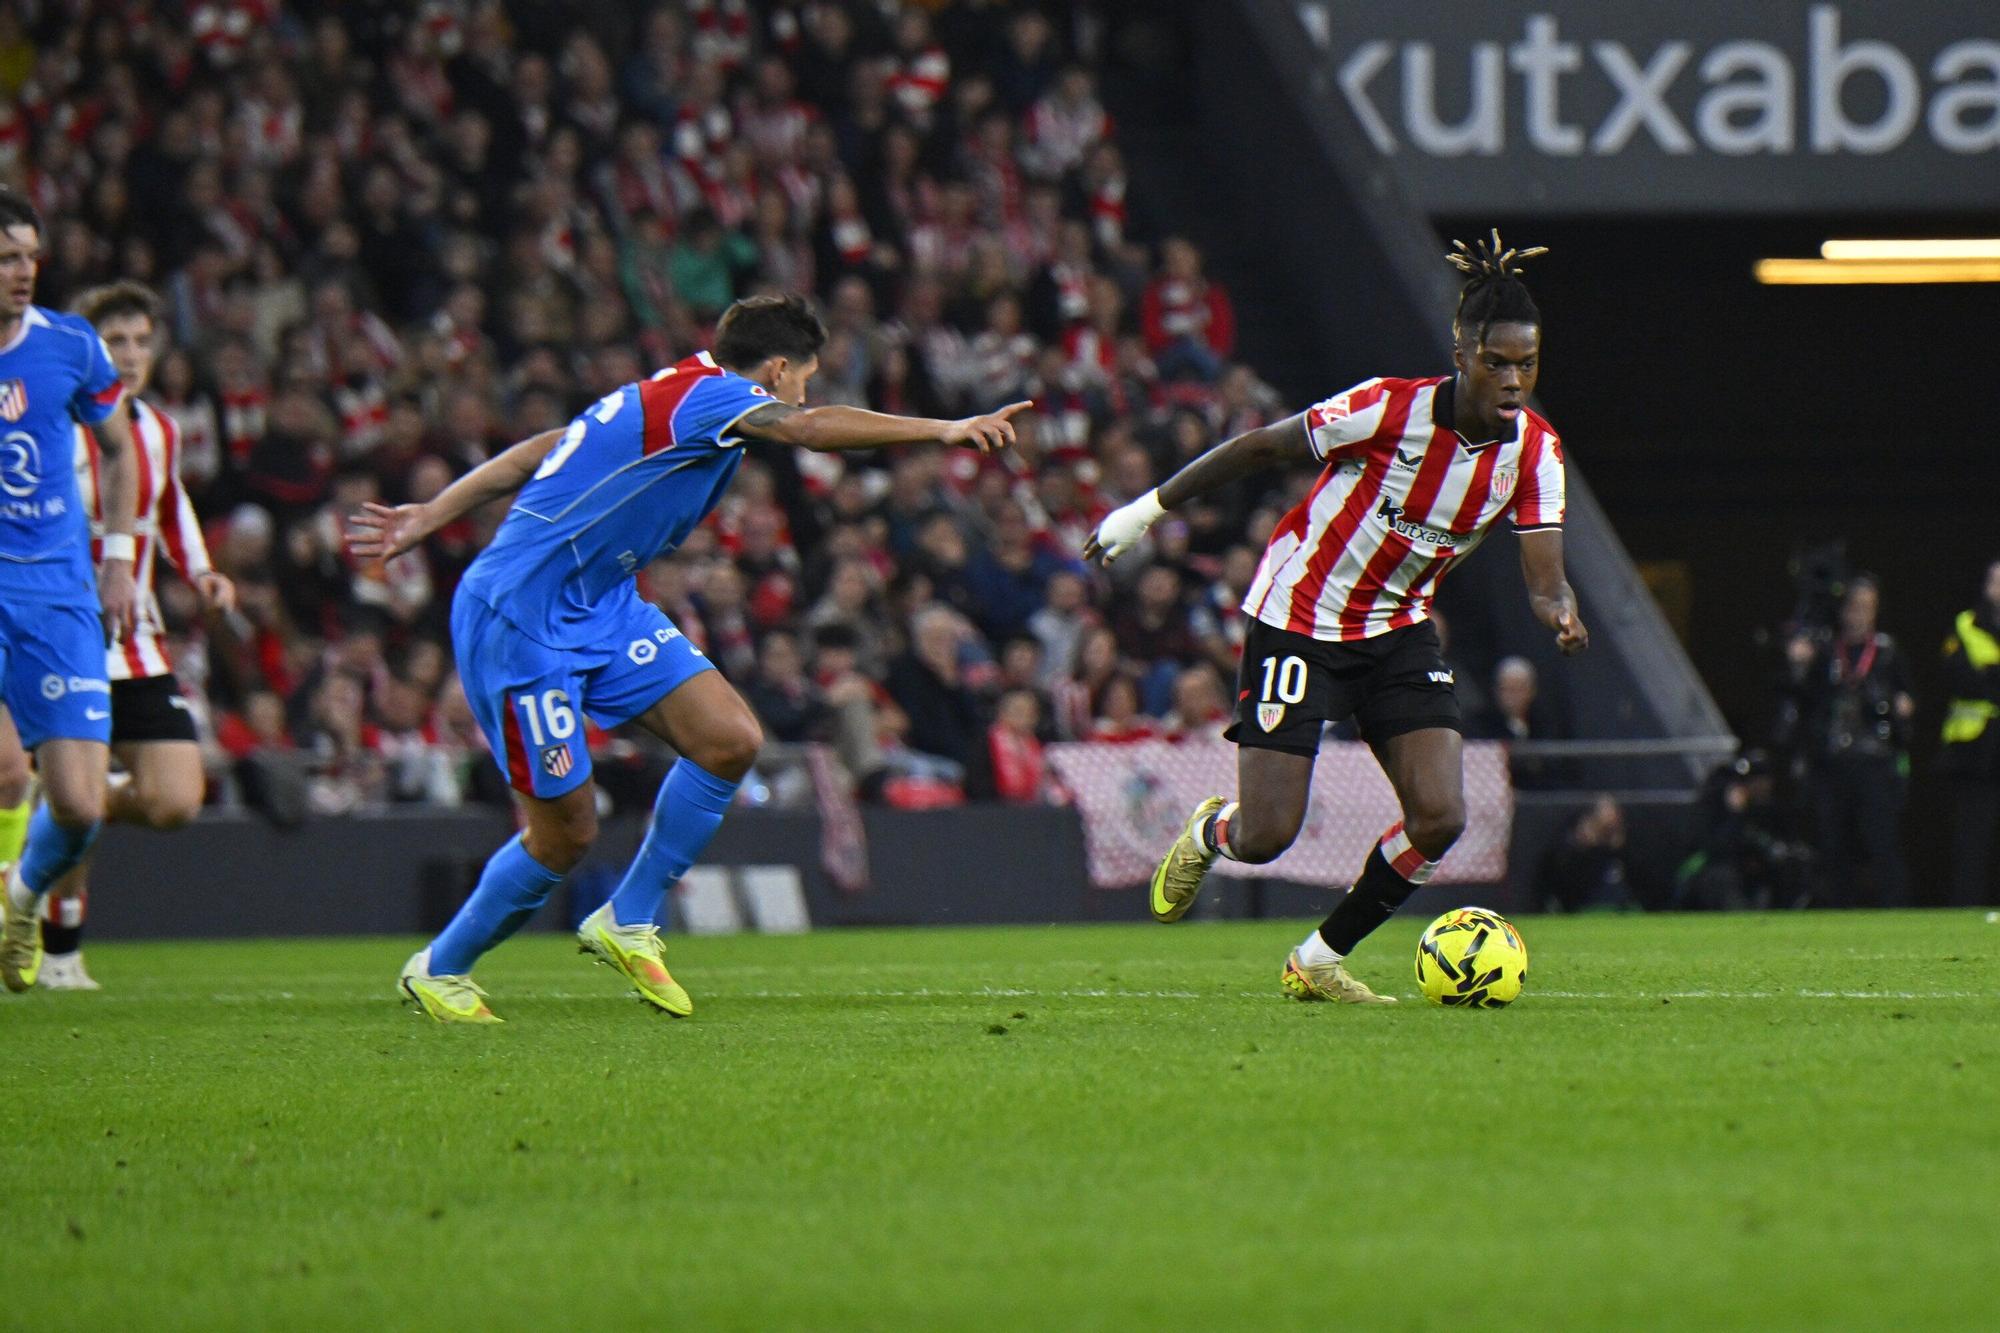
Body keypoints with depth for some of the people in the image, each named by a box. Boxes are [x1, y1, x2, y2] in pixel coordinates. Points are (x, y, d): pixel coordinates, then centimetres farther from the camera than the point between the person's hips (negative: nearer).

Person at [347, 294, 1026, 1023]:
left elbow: (539, 452, 15)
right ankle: (438, 970, 20)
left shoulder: (668, 398, 11)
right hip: (519, 618, -10)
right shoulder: (703, 395, -18)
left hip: (601, 605, 10)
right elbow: (810, 428, -36)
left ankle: (627, 923, 8)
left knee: (731, 740, -6)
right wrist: (943, 430, -40)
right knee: (565, 832, -3)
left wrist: (429, 516, 18)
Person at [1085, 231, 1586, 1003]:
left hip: (1398, 633, 5)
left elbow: (1544, 578, -15)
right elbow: (1260, 448, -12)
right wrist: (1148, 511, -6)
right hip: (1299, 617, -5)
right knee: (1265, 838, -8)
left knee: (1440, 818, -12)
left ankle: (1320, 962, 11)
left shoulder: (1533, 452, -10)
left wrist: (1561, 614, -40)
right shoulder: (1390, 410, -23)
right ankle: (1208, 833, 33)